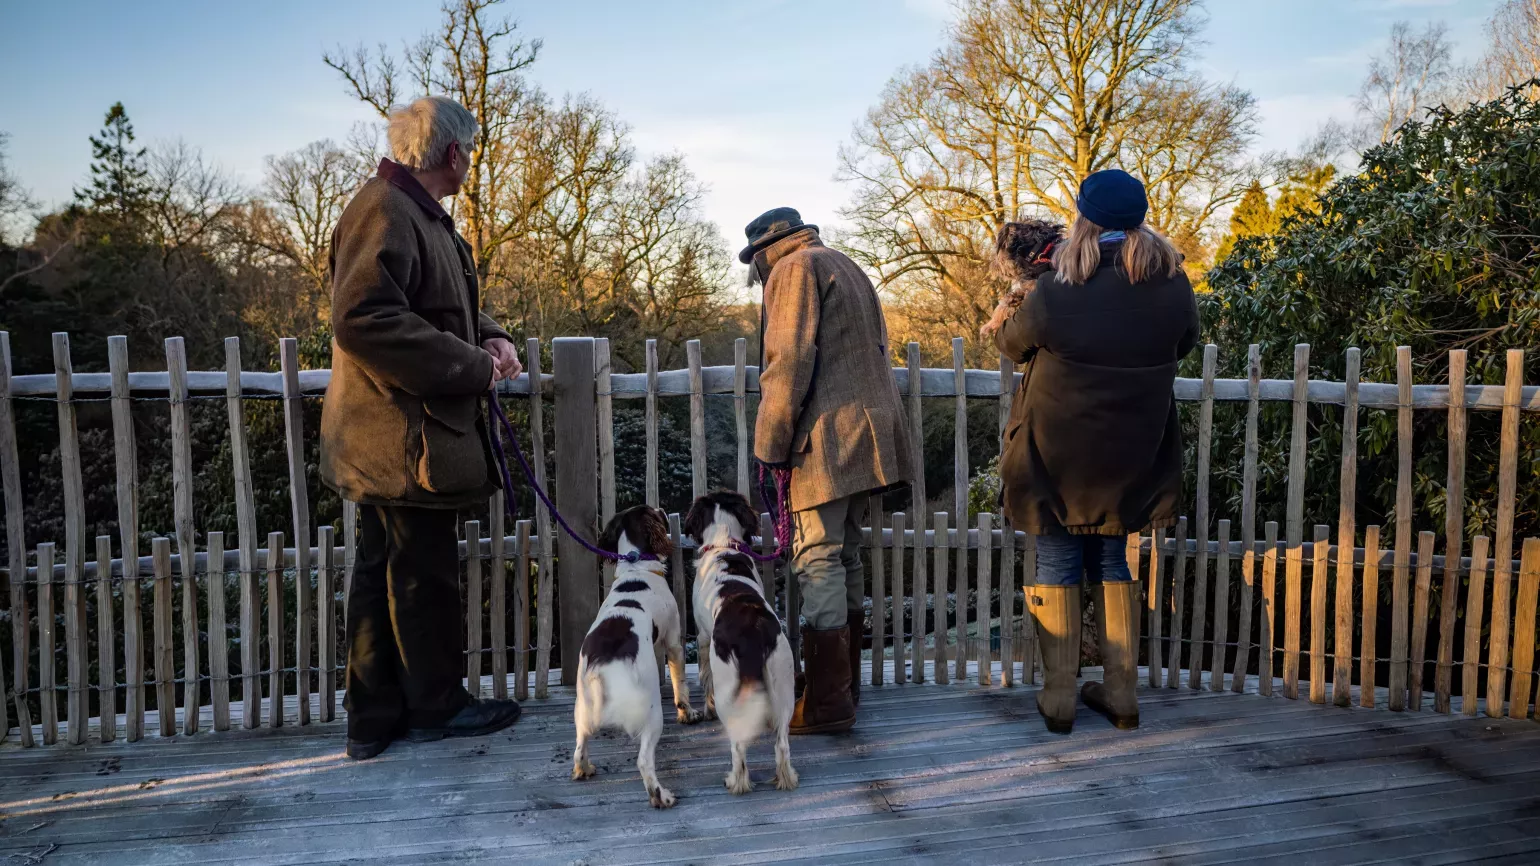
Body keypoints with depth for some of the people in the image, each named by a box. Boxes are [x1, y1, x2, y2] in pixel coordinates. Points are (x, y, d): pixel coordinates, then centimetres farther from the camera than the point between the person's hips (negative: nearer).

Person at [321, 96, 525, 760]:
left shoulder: (421, 215, 19)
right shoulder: (384, 211, -15)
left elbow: (452, 306, 28)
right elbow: (364, 319, -26)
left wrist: (490, 337, 5)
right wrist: (473, 367, -21)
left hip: (391, 444, 11)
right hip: (402, 439, -11)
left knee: (383, 574, 13)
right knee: (424, 573, 2)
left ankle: (375, 719, 22)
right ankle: (436, 706, 18)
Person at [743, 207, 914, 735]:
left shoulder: (795, 268, -2)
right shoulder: (850, 270, 27)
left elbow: (788, 363, -14)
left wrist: (770, 443, -11)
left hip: (827, 439, -10)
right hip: (867, 435, 10)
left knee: (817, 560, -10)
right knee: (845, 557, 13)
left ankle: (826, 702, -10)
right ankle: (844, 686, 20)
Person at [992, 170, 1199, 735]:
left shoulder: (1054, 294, -21)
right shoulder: (1173, 288, -9)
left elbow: (1011, 344, -2)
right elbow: (1183, 345, 10)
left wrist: (1017, 307, 19)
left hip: (1057, 457, -3)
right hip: (1129, 458, 4)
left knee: (1056, 569, 9)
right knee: (1112, 565, 17)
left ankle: (1058, 699, 14)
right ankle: (1121, 694, 23)